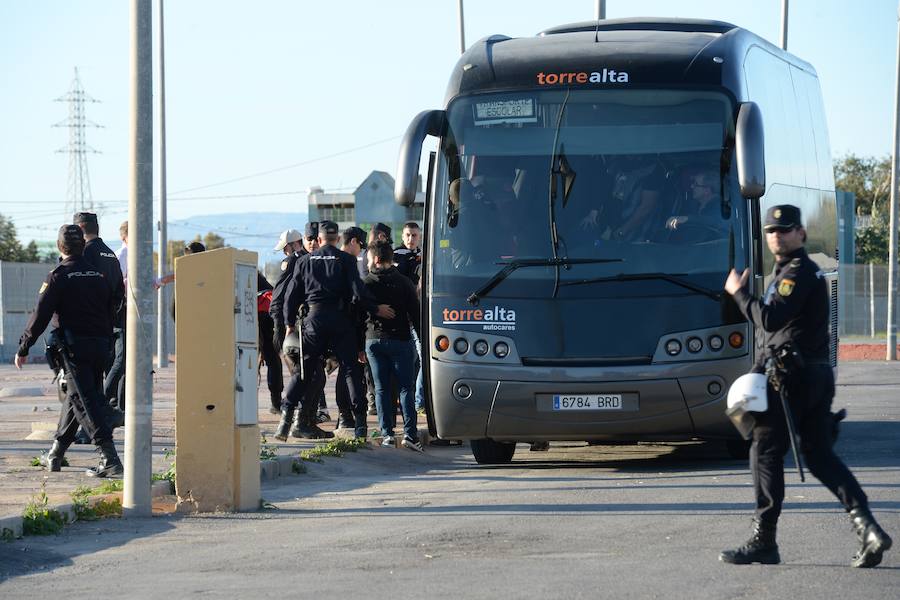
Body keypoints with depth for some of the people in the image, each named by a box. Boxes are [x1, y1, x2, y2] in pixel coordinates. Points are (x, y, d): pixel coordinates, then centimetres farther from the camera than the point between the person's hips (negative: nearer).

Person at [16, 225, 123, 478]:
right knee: (75, 397, 18)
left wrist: (23, 349, -2)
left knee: (85, 401, -10)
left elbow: (41, 315, -9)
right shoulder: (99, 275, 12)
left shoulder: (59, 276, -7)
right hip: (100, 347, 7)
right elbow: (111, 313, 16)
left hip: (75, 347, -7)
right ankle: (55, 455, 30)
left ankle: (110, 459, -22)